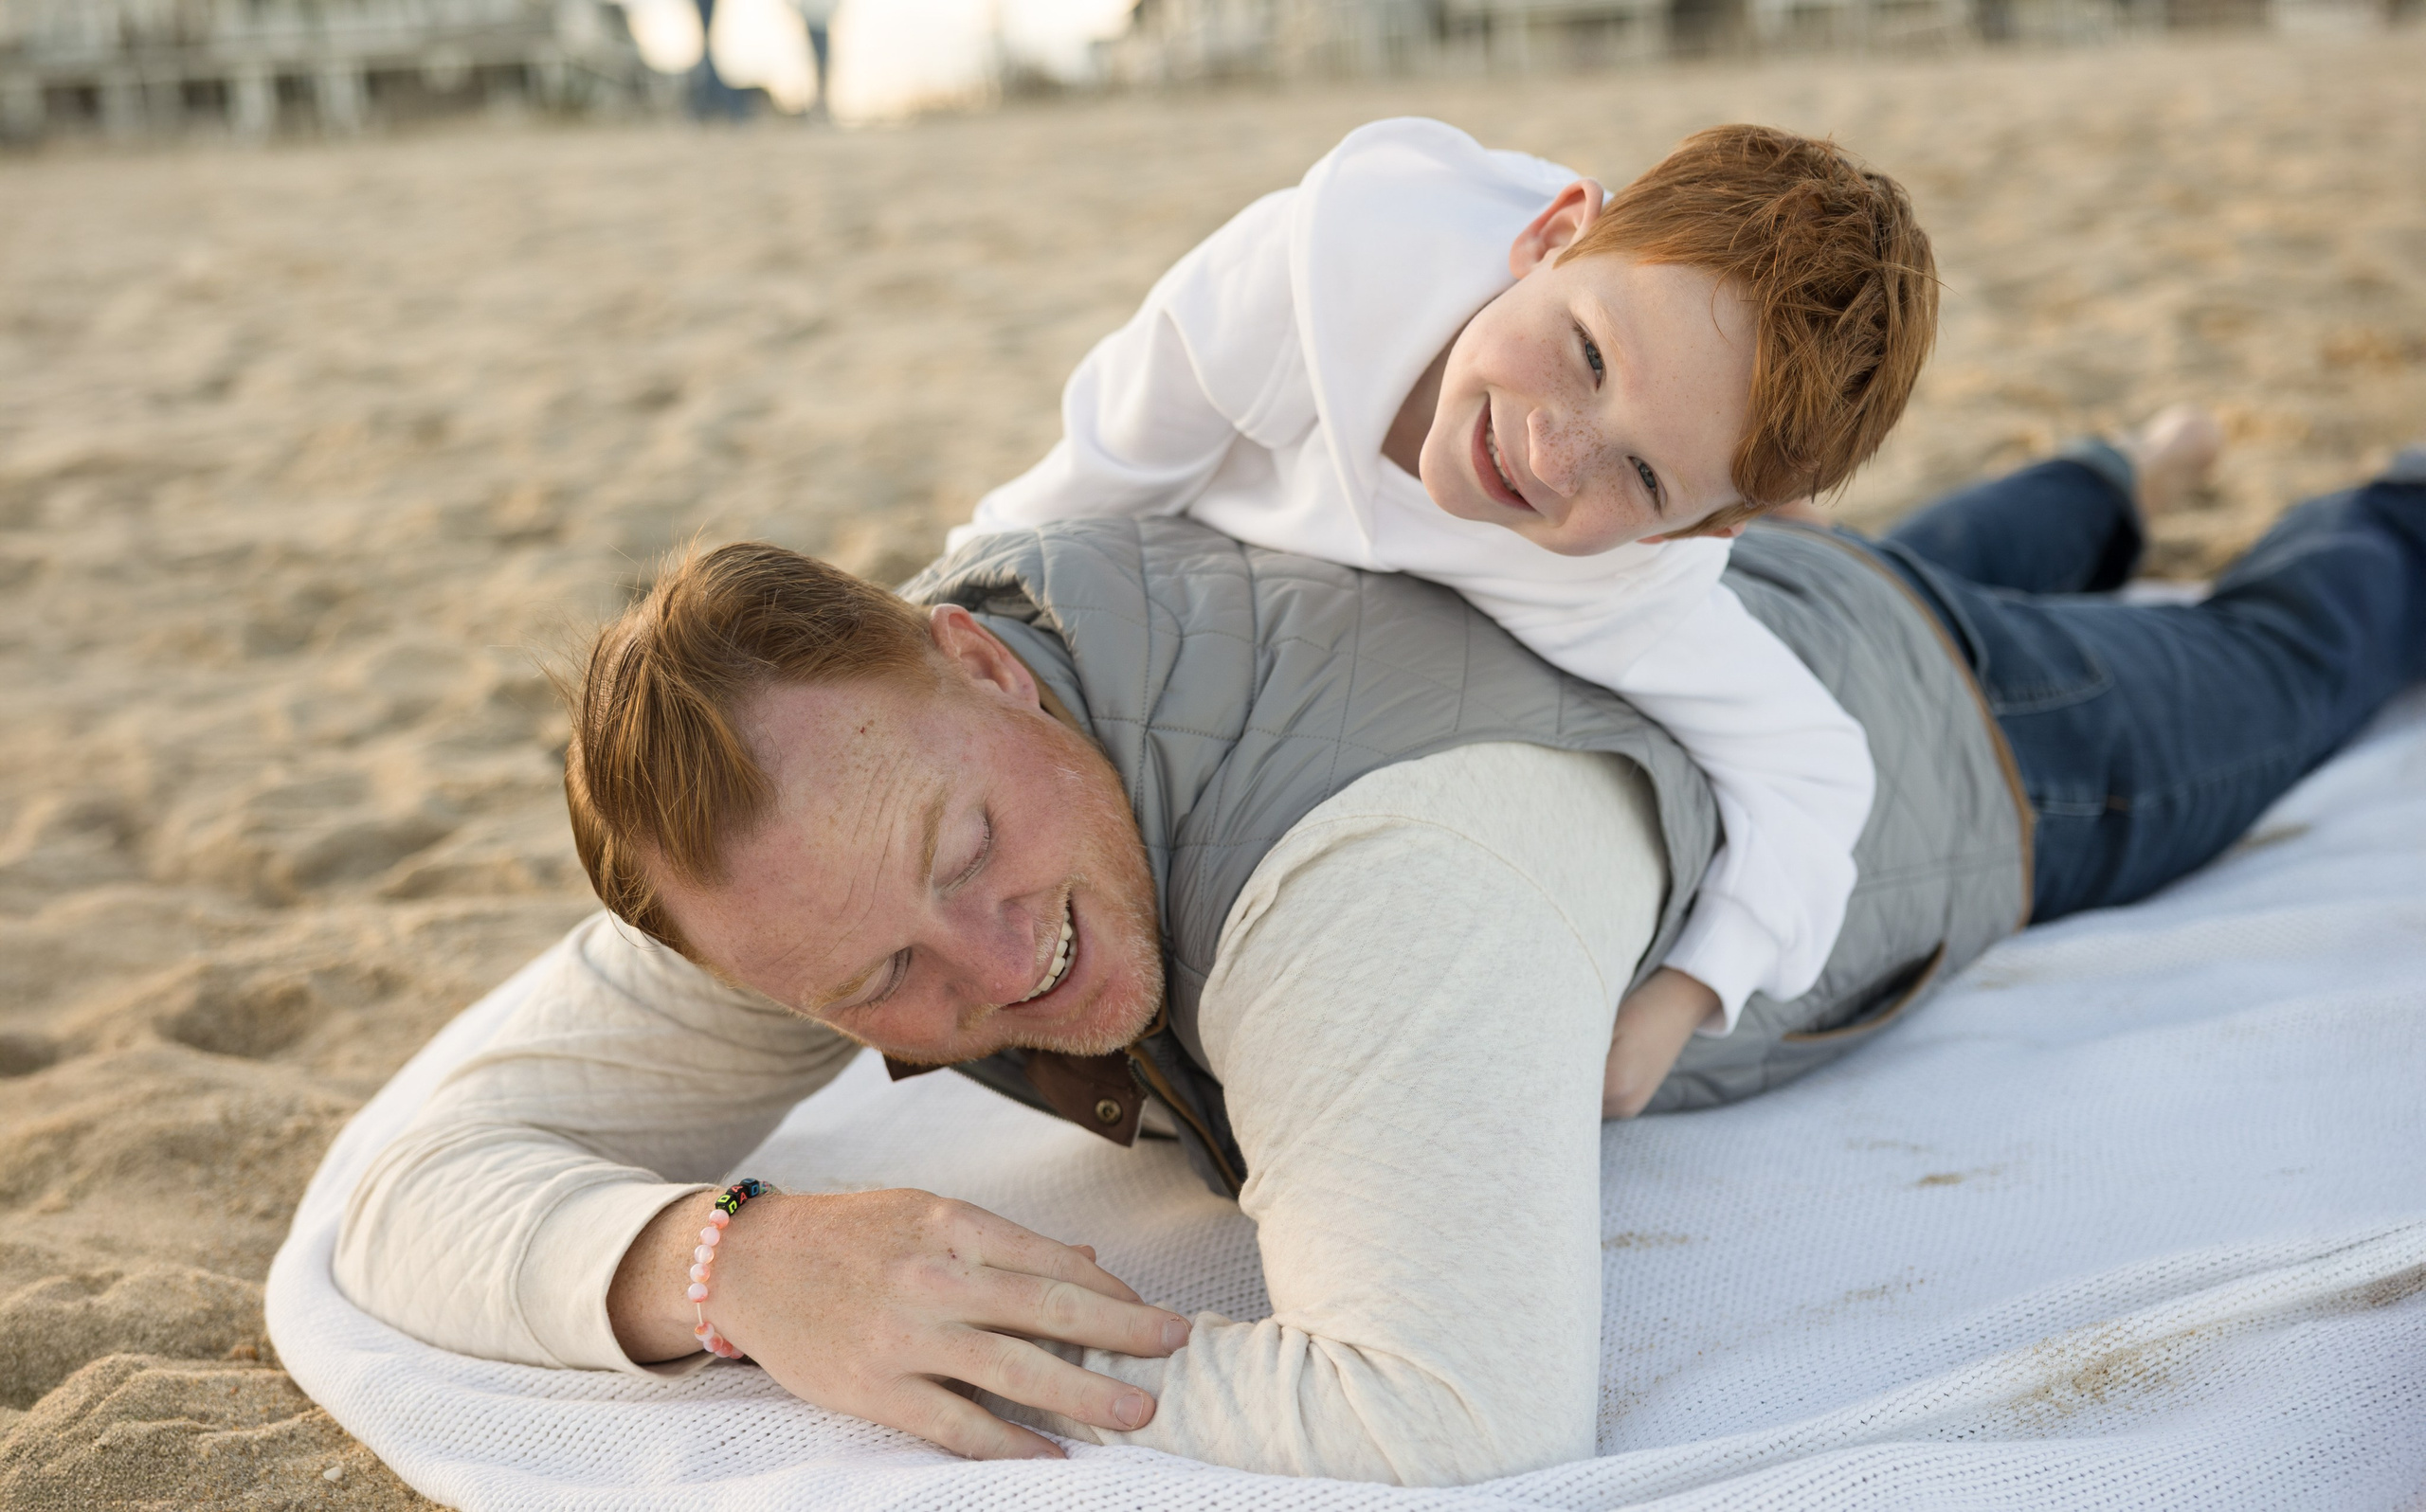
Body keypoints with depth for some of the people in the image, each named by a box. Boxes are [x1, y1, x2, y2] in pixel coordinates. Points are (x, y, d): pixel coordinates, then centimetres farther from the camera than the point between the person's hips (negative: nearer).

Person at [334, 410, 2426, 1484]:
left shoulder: (1383, 866, -55)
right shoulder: (824, 775, -34)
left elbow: (1470, 1421, -64)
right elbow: (426, 1192, -33)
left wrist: (1022, 1383, -52)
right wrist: (726, 1266, -54)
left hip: (1954, 742, -5)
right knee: (1960, 559, 43)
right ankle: (2117, 482, 74)